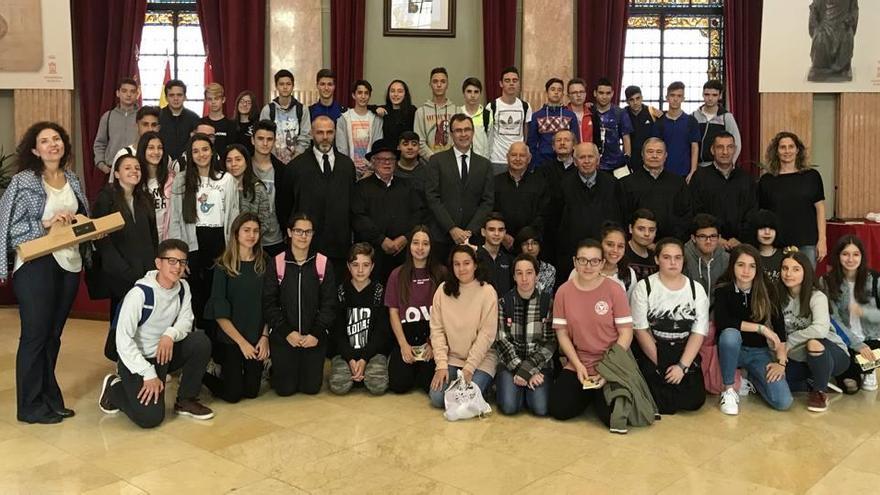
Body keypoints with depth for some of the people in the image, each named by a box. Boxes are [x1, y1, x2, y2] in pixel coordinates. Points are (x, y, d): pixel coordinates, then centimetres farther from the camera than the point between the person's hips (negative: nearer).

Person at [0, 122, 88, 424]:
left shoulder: (72, 179, 10)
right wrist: (46, 223, -19)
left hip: (69, 264, 5)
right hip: (36, 265, -5)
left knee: (53, 335, 12)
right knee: (35, 335, 1)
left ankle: (50, 398, 23)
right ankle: (30, 406, 12)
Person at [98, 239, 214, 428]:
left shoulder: (183, 288, -4)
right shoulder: (140, 293, -22)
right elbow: (123, 340, -21)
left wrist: (171, 334, -26)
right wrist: (149, 374, -23)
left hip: (164, 354, 6)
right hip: (136, 359, -6)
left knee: (201, 341, -21)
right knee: (151, 417, -20)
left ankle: (186, 400, 0)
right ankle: (114, 387, 12)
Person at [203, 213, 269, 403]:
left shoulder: (264, 264, 1)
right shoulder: (223, 267, -8)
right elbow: (220, 313, -10)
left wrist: (265, 337, -7)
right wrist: (241, 342, -12)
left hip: (257, 339, 3)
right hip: (230, 338, -3)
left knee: (251, 392, 6)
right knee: (232, 395, -3)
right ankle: (201, 373, 25)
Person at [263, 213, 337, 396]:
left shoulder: (324, 264, -2)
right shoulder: (276, 263, -3)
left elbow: (329, 304, -2)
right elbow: (269, 303, -4)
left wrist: (316, 333, -12)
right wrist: (287, 332, -13)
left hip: (314, 337, 1)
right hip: (283, 335, 0)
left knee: (311, 387, 1)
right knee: (285, 388, 0)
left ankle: (306, 370, 34)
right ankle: (274, 371, 32)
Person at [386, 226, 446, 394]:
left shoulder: (441, 273, 3)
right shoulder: (397, 274, 7)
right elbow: (393, 312, 5)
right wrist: (403, 345, -5)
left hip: (433, 335, -1)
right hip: (406, 334, 1)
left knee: (432, 385, -17)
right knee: (398, 385, -14)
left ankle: (421, 366, 16)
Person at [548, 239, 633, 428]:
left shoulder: (614, 290, -9)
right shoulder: (563, 291, -2)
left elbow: (626, 333, -8)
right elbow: (562, 333, 1)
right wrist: (578, 365, -10)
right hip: (577, 365, 3)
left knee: (612, 416, -19)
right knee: (558, 410, -11)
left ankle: (599, 395, 17)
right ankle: (588, 395, 20)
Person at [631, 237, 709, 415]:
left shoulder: (696, 289, 3)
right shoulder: (644, 287, -4)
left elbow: (699, 332, -3)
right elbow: (641, 329, -6)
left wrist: (682, 366, -14)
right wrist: (660, 365, -11)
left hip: (685, 351, 2)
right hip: (651, 351, -2)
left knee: (694, 401, -15)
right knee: (660, 403, -19)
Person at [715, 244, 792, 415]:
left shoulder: (766, 290, -6)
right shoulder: (723, 290, -12)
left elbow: (779, 327, -7)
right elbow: (722, 322, -28)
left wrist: (781, 362, -15)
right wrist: (761, 328, -26)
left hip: (760, 352, 2)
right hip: (734, 349, -2)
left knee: (783, 402, -16)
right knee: (730, 334, -38)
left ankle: (751, 378, 17)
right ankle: (729, 390, -17)